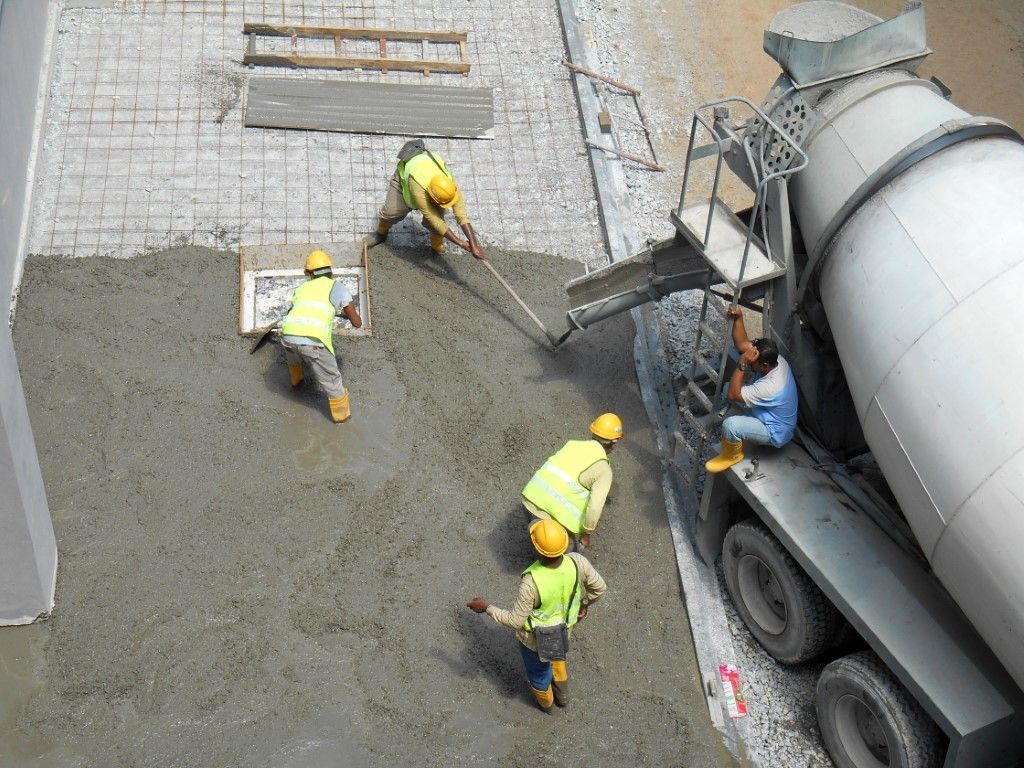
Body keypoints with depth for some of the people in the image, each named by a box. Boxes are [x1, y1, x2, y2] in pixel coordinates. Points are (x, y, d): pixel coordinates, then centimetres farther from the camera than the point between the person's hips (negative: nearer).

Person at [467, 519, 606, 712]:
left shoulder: (531, 582, -44)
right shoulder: (577, 562, -32)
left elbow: (515, 621, -30)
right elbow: (599, 587, -13)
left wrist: (486, 608, -16)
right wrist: (584, 603, 8)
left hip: (535, 637, -4)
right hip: (563, 629, 4)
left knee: (538, 670, 31)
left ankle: (545, 702, 63)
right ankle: (562, 695, 64)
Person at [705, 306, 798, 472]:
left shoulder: (770, 387, -40)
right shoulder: (775, 359, -16)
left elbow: (732, 395, -34)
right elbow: (742, 344, -8)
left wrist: (743, 364, -40)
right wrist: (738, 318, -23)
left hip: (775, 432, -9)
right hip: (767, 415, 9)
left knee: (730, 425, -33)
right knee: (728, 387, 9)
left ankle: (732, 455, -1)